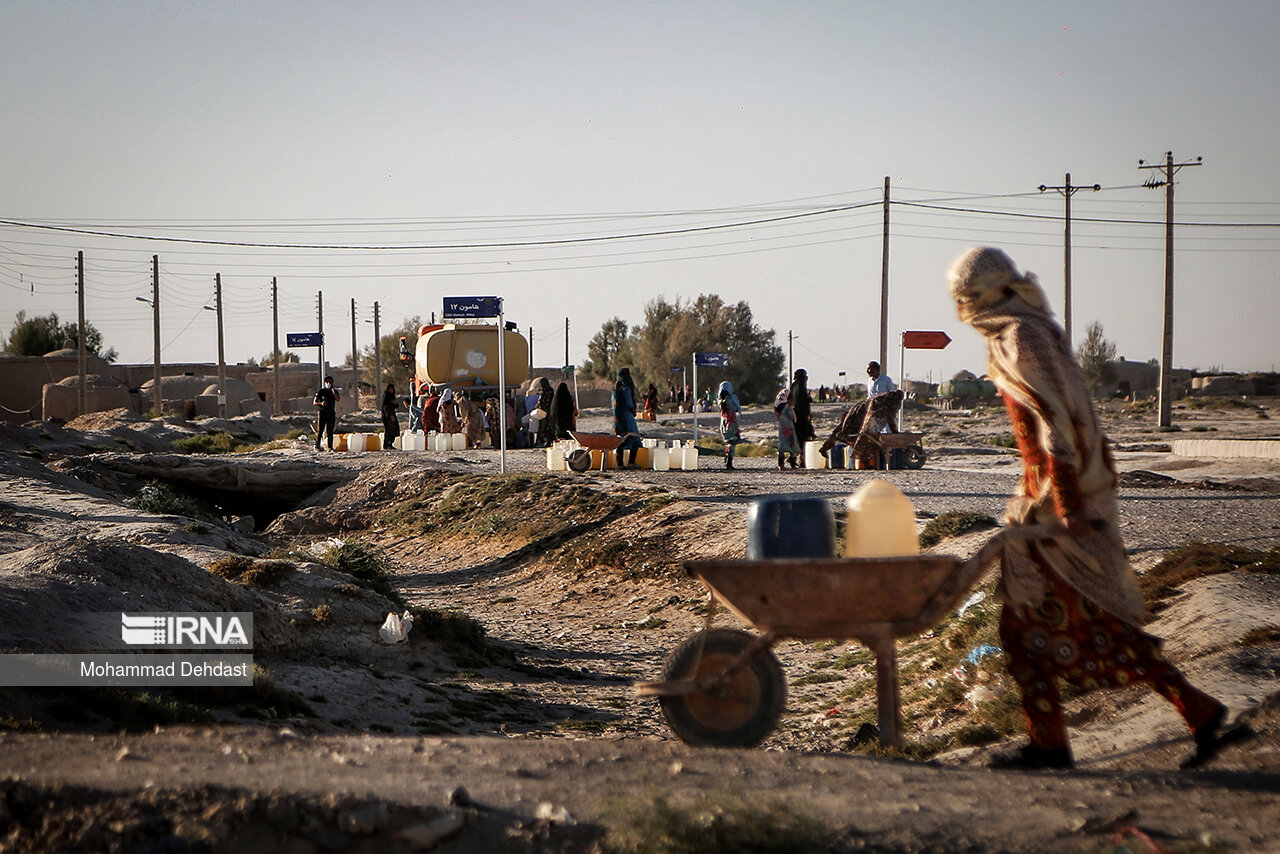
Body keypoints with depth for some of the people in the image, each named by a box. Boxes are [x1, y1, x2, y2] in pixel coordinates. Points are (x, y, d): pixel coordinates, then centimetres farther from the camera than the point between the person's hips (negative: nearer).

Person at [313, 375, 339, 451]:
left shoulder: (334, 391, 10)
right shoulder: (321, 391, 3)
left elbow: (337, 399, -10)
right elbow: (315, 402, 1)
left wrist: (333, 389, -13)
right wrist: (321, 403, -19)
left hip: (331, 413, 3)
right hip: (322, 413, -3)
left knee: (330, 431, 2)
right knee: (320, 431, -6)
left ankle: (330, 447, 5)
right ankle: (317, 446, -5)